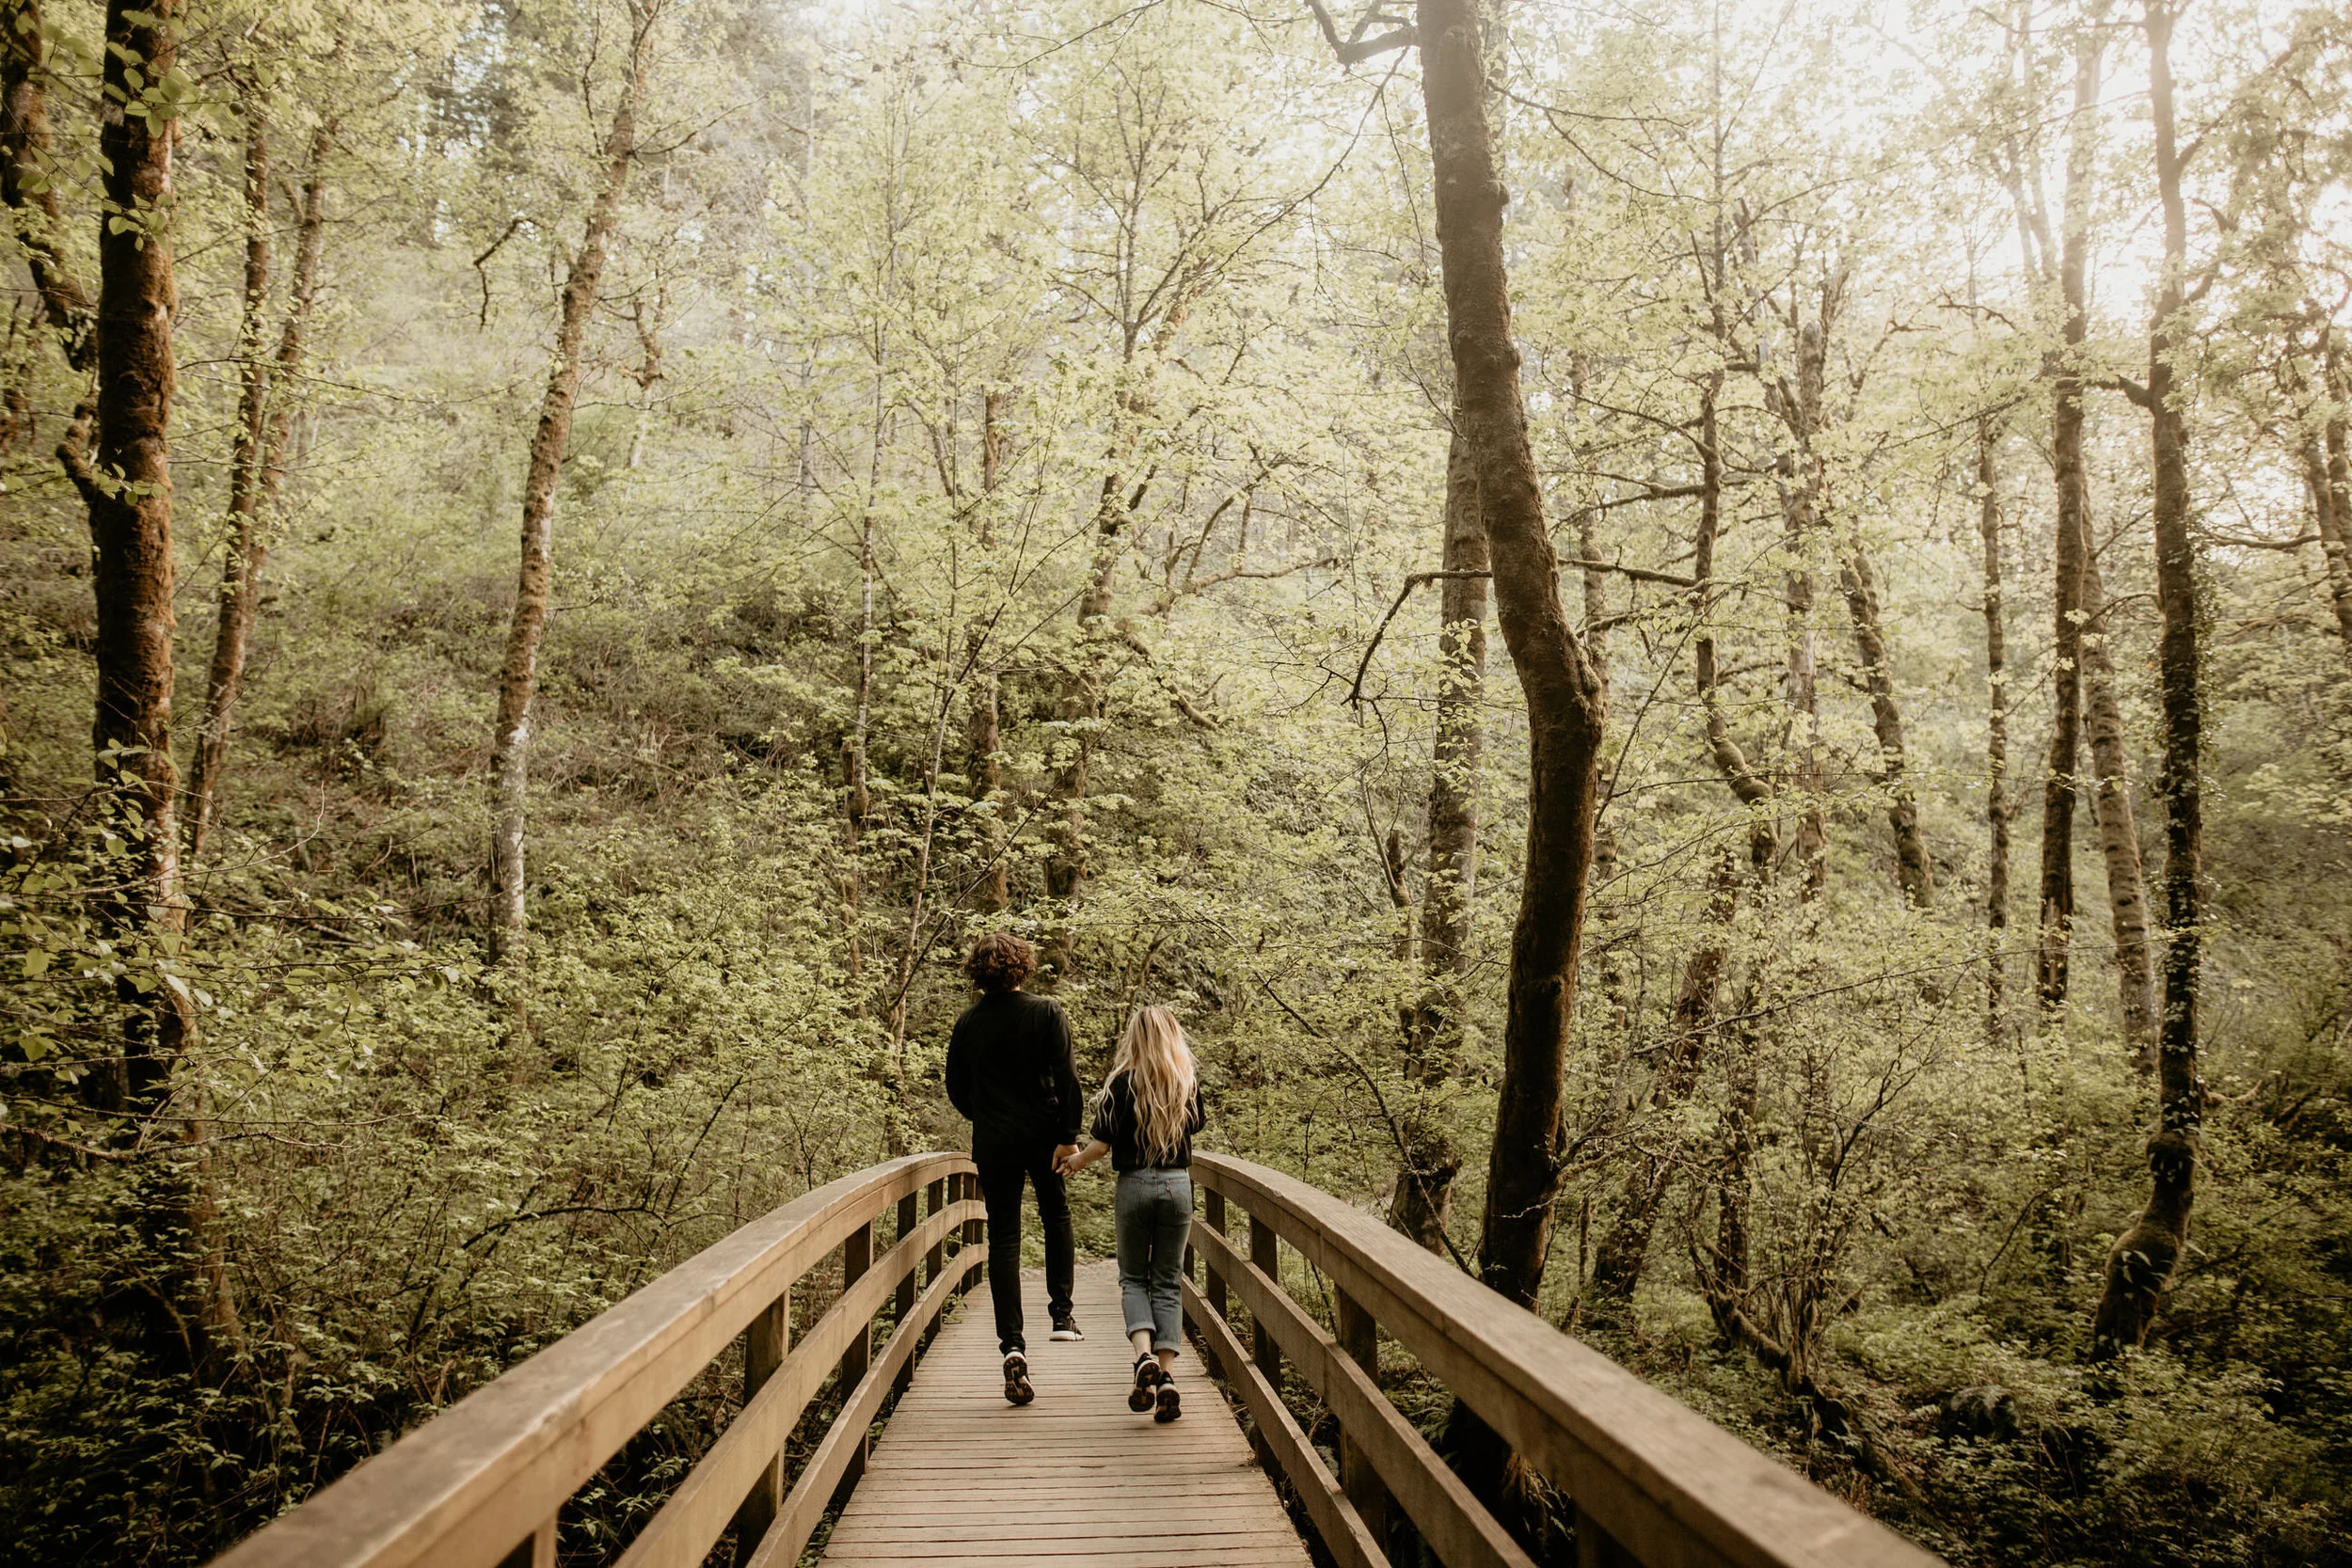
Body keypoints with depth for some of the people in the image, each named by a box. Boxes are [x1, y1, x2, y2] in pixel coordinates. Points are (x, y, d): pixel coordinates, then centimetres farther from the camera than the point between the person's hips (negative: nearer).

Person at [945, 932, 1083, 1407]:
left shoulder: (968, 1023, 1)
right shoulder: (1046, 1012, -7)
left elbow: (956, 1087, 8)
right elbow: (1066, 1076, -13)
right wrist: (1069, 1136, -10)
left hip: (993, 1141, 1)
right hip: (1043, 1133, -1)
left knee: (1003, 1237, 3)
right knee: (1056, 1216, 23)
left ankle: (1012, 1343, -7)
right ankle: (1062, 1313, 20)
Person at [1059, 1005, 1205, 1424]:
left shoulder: (1122, 1082, -7)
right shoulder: (1188, 1083, 3)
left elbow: (1102, 1143, -7)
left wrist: (1076, 1161, 13)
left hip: (1134, 1185, -2)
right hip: (1177, 1185, 2)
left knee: (1133, 1278, 12)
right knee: (1167, 1283, 9)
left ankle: (1144, 1356, -11)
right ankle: (1166, 1374, -3)